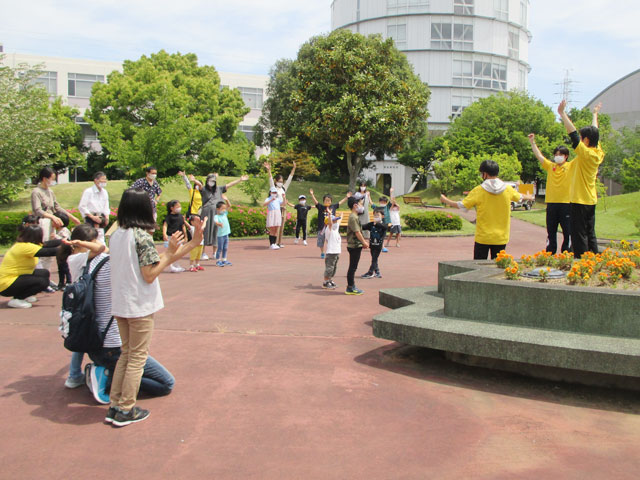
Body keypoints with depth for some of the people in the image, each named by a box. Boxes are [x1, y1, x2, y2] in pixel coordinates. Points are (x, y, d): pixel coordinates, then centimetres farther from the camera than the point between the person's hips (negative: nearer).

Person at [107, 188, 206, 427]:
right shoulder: (142, 236, -17)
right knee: (138, 357, 6)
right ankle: (126, 410, 13)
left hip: (119, 304, 7)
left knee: (126, 353, 19)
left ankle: (114, 406, 21)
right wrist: (170, 252, -9)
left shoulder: (116, 235, 6)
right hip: (139, 306, -7)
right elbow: (150, 275, -18)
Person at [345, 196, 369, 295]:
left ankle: (351, 286, 20)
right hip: (354, 246, -10)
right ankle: (350, 288, 2)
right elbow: (357, 232, -20)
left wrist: (363, 241, 16)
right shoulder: (353, 217, -17)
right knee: (352, 267, -4)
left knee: (353, 267, 14)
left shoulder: (355, 217, 15)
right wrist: (364, 242, -14)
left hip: (356, 245, 10)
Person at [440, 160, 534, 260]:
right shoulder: (508, 189, 1)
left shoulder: (478, 191, -9)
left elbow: (462, 206, -6)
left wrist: (445, 201, 11)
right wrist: (529, 197, 46)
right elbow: (519, 196, 22)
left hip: (483, 237, -3)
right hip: (501, 237, 3)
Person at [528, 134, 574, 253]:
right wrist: (532, 142, 7)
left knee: (567, 231, 2)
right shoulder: (550, 166, 11)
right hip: (551, 202, 3)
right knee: (551, 232, 9)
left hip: (566, 203, -3)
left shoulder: (571, 166, 4)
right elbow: (539, 155, 11)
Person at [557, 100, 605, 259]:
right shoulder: (598, 153, 6)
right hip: (591, 200, 9)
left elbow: (573, 133, -21)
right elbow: (594, 133, 21)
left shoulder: (586, 153, -16)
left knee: (579, 235, -6)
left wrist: (562, 113, -19)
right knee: (590, 234, 13)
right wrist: (595, 114, 37)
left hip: (579, 201, -9)